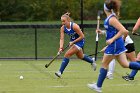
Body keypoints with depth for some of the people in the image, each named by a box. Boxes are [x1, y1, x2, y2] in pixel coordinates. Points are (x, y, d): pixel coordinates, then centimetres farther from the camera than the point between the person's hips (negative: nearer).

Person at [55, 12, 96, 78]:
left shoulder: (74, 26, -29)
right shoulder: (63, 28, -13)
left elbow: (82, 36, -23)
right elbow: (61, 39, -18)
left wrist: (73, 42, -26)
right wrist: (61, 47, -35)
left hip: (79, 42, -8)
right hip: (73, 41, 8)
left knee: (67, 54, -21)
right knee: (80, 56, 28)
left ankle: (60, 72, -20)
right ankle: (92, 61, 56)